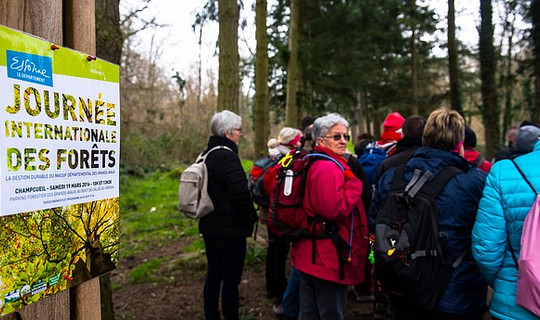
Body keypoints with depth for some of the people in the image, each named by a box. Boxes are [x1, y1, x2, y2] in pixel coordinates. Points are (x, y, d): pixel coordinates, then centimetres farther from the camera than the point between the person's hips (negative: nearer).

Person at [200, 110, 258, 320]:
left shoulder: (207, 155, 10)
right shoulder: (228, 156, -20)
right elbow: (240, 194, -24)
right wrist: (252, 217, -9)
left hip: (210, 227, 9)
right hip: (230, 229, -9)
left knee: (213, 274, 18)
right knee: (231, 279, 2)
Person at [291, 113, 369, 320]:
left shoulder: (314, 164, 15)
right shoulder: (329, 168, -18)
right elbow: (334, 209, -29)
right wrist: (355, 184, -17)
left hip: (310, 254, 11)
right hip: (328, 257, -11)